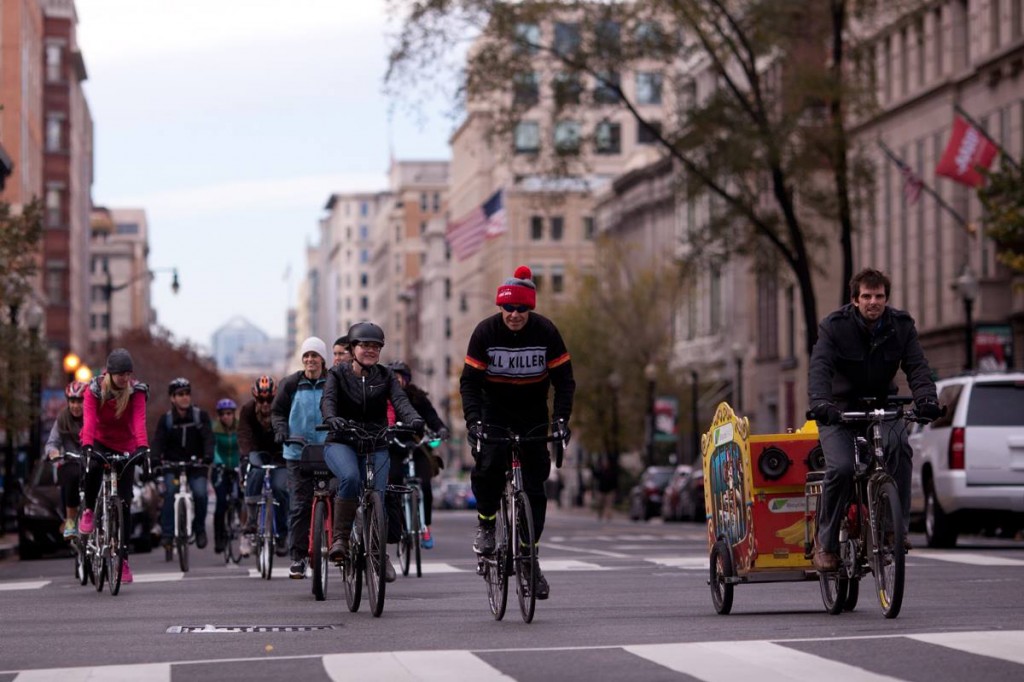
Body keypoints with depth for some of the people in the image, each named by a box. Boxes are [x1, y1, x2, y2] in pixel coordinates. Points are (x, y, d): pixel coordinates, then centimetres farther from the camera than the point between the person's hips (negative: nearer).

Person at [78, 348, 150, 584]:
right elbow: (89, 419, -29)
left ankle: (123, 558, 5)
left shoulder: (136, 391, -14)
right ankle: (88, 511, -11)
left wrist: (142, 446, -46)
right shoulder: (95, 389, -16)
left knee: (124, 503, -2)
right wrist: (87, 445, -47)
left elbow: (139, 420, -28)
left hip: (125, 448, 1)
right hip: (100, 442, -1)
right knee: (93, 468, -38)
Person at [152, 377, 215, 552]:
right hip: (172, 465, 0)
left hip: (196, 465, 0)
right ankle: (167, 534, -20)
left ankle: (199, 527, 4)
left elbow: (208, 438, -16)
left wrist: (207, 456, -36)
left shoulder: (201, 416, -3)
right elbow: (158, 441, -14)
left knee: (201, 493, -22)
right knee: (170, 492, -25)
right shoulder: (166, 419, -3)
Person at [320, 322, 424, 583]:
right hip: (342, 443, -2)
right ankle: (340, 538, -20)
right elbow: (328, 401, -18)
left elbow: (400, 400, -13)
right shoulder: (338, 374, 0)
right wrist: (332, 419, -42)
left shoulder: (385, 376, 5)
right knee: (350, 478, -33)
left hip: (376, 446, 2)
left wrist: (413, 419, -36)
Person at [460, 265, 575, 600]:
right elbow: (469, 381, -13)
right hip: (495, 411, -1)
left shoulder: (545, 331, -13)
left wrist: (561, 418, -22)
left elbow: (563, 379, -8)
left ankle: (531, 558, 5)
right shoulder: (485, 332, -15)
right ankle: (485, 524, -1)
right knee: (488, 466, -27)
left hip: (534, 414, 1)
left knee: (535, 486, -4)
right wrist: (473, 420, -28)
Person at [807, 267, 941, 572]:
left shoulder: (901, 326, -4)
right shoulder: (834, 327, -14)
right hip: (839, 412, -2)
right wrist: (820, 404, -47)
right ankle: (825, 544, -9)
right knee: (841, 467, -25)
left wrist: (926, 399, -36)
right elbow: (819, 368, -27)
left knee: (899, 445, -29)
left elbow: (917, 366, -15)